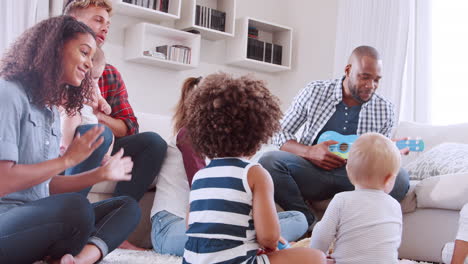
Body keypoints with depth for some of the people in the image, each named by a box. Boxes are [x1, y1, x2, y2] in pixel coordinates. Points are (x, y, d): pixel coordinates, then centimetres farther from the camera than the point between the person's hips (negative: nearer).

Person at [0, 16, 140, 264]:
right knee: (75, 207, -36)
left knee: (128, 207, -1)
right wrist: (67, 159, -11)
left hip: (39, 219, 9)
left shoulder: (52, 110, 17)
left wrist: (101, 173, 19)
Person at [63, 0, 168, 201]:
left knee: (153, 141, -11)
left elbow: (129, 127, 9)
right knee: (100, 133, -31)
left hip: (94, 151, 6)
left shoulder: (111, 75, 14)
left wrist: (100, 116, -12)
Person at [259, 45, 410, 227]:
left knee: (400, 178, -28)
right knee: (269, 161, -29)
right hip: (313, 170, 0)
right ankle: (309, 223, -14)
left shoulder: (385, 110, 6)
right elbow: (280, 134, 5)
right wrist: (310, 152, -14)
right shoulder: (315, 92, 2)